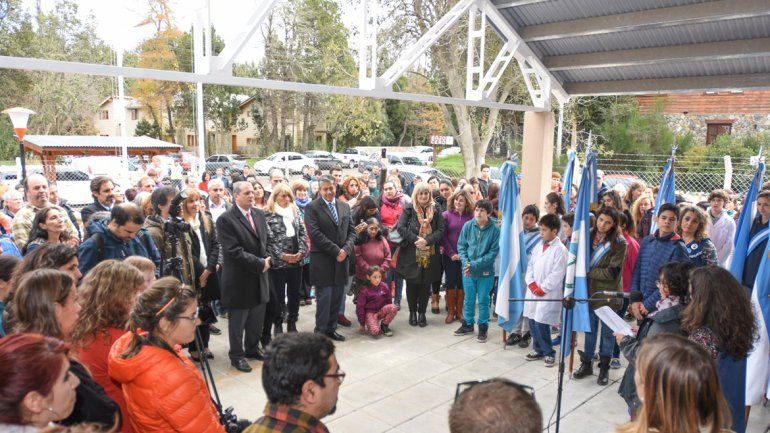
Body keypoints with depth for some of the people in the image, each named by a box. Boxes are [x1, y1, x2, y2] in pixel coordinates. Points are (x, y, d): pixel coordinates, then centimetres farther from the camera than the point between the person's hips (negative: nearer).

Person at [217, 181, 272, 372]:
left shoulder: (259, 215, 8)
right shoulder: (225, 220, -14)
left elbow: (266, 240, 15)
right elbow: (234, 251, -20)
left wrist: (267, 260, -4)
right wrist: (260, 264, -18)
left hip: (260, 277, 6)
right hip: (239, 280, -6)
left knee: (257, 319, 16)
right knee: (238, 321, 9)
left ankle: (252, 348, 36)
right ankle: (237, 355, 26)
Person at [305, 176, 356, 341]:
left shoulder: (345, 206, 13)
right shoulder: (312, 207, -5)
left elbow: (351, 231, 11)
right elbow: (315, 234, -13)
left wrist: (346, 249, -7)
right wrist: (336, 251, -14)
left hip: (342, 259, 5)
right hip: (322, 261, -5)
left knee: (337, 297, 10)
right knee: (324, 297, -1)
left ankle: (331, 329, 23)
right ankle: (320, 332, 12)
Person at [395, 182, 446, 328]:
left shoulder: (436, 210, 5)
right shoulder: (409, 209, 0)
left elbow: (441, 229, -1)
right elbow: (400, 227, -8)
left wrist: (427, 240, -15)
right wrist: (415, 239, -17)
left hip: (430, 254, 1)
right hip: (411, 254, -1)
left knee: (426, 284, 6)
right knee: (412, 284, 6)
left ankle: (422, 312, 21)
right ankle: (412, 312, 22)